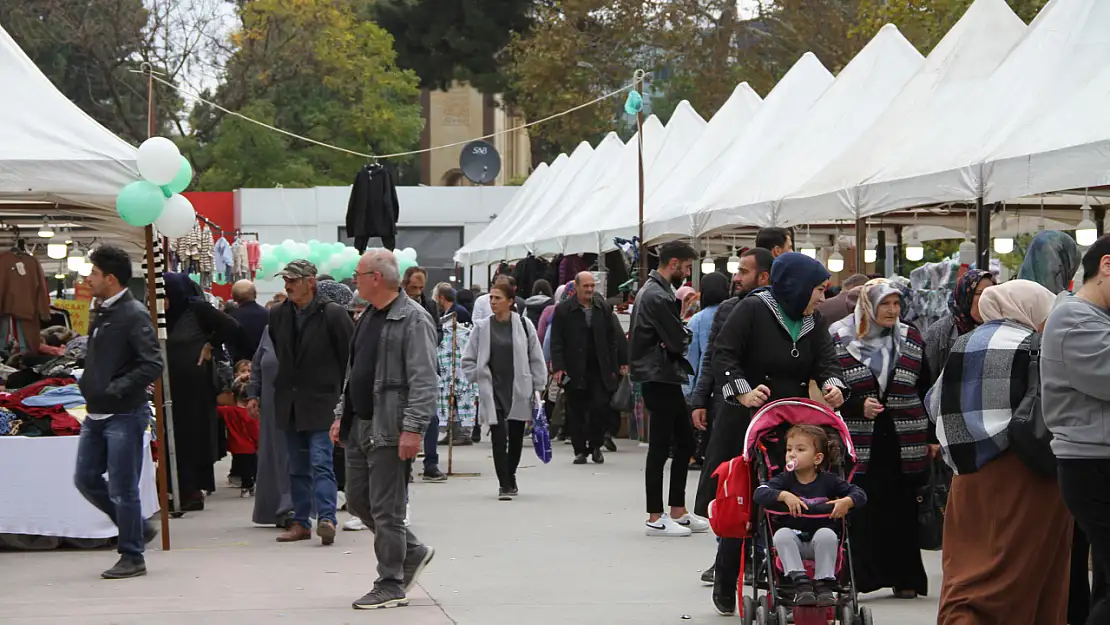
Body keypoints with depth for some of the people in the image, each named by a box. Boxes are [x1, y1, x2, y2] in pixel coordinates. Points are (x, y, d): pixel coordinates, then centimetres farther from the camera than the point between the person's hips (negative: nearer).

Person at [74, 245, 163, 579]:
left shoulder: (134, 315, -14)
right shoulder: (101, 313, 12)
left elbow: (152, 365, -21)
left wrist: (114, 389, -23)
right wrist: (86, 383, 10)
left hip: (124, 415, -9)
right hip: (96, 414, 9)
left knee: (122, 489, -4)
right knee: (86, 479, 11)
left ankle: (132, 557, 8)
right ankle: (138, 528, 25)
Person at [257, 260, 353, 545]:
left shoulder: (333, 313, -8)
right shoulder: (278, 315, 7)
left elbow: (351, 357, -5)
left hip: (321, 402, -5)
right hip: (289, 402, 6)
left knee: (321, 461, -14)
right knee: (297, 466, 10)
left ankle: (326, 518, -17)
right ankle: (301, 522, 15)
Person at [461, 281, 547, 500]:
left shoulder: (524, 325, -1)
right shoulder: (482, 327, 2)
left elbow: (536, 359, 3)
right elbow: (468, 360, 9)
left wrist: (538, 389, 2)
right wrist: (480, 379, 0)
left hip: (519, 391, 1)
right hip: (493, 393, 0)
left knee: (516, 438, 11)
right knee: (499, 438, -10)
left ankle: (510, 478, 30)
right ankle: (504, 484, -7)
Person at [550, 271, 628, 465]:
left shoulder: (603, 309, 8)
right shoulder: (563, 310, -1)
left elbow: (615, 338, 10)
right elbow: (556, 342, -3)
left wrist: (621, 363, 4)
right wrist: (558, 367, -12)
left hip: (599, 370, 2)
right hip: (574, 372, -2)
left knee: (601, 408, -6)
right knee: (576, 412, 4)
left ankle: (595, 445, 14)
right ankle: (580, 450, 13)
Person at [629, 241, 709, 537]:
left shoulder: (652, 291, 17)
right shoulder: (658, 297, -17)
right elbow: (678, 340, -19)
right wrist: (685, 331, 1)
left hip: (666, 378, 11)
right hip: (660, 379, -11)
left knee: (685, 444, 13)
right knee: (660, 448, -5)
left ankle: (678, 512, 18)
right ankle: (655, 519, 1)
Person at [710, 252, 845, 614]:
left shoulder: (812, 322, 13)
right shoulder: (752, 310, -8)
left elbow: (825, 361, 4)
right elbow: (723, 354, -13)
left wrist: (832, 385, -18)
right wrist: (742, 392, -26)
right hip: (747, 423, -5)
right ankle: (725, 590, 13)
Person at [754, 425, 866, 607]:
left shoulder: (829, 480, 1)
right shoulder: (785, 479, 1)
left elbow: (859, 493, -1)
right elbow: (760, 493, -15)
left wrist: (846, 502, -23)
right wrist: (784, 495, -30)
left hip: (821, 544, -1)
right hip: (793, 543, 1)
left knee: (826, 533, -32)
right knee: (781, 534, -30)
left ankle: (824, 585, -23)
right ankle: (801, 583, -32)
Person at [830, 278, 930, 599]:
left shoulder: (911, 339, 9)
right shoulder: (840, 340, 0)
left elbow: (926, 390, 13)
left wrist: (932, 437, 9)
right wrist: (858, 406, -14)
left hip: (904, 441, 2)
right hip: (858, 442, -2)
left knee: (902, 510, 5)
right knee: (859, 512, -6)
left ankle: (903, 578, 14)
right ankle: (856, 577, 0)